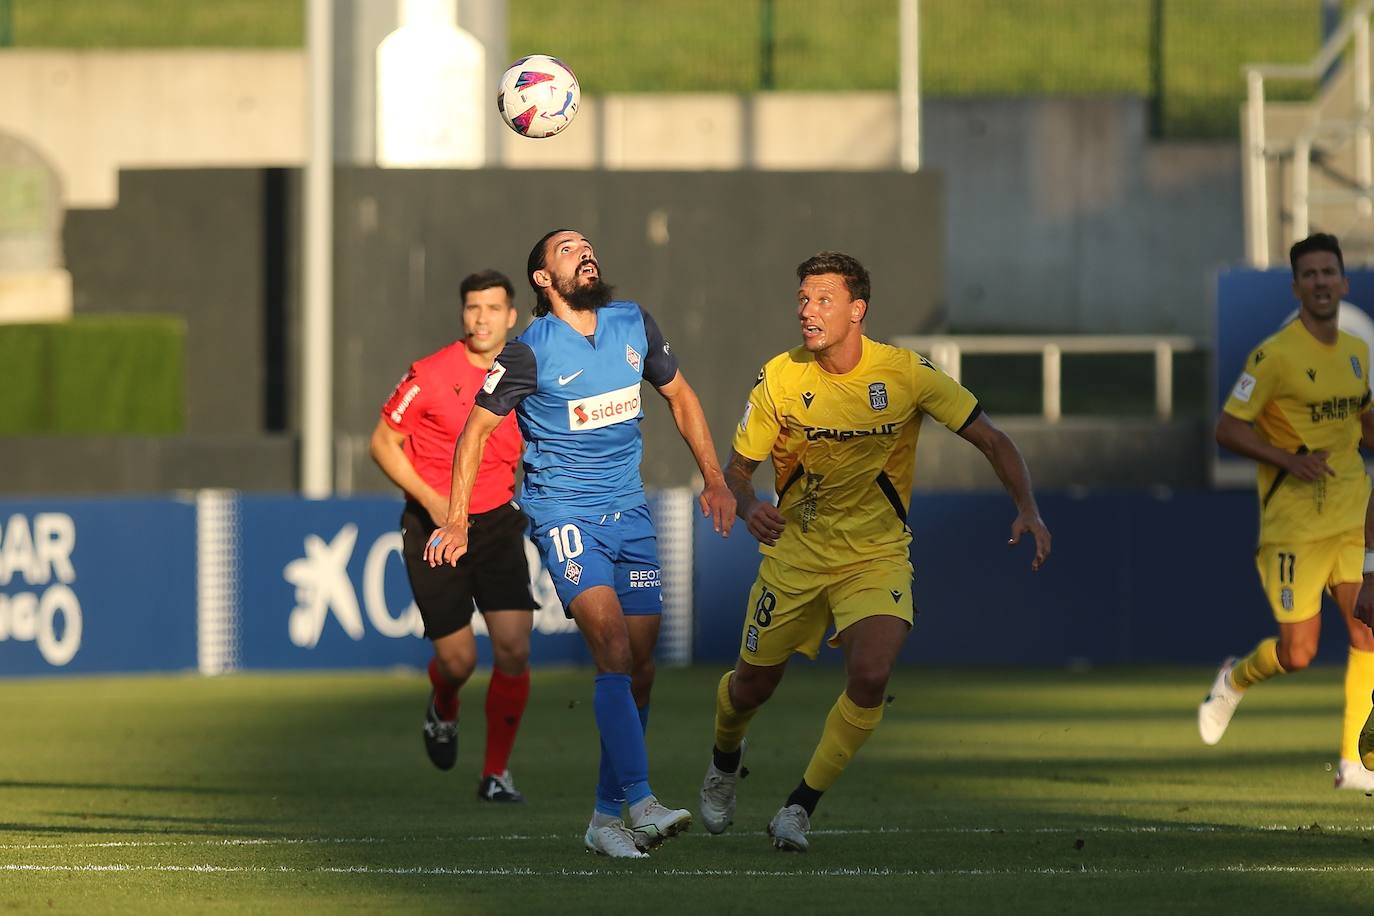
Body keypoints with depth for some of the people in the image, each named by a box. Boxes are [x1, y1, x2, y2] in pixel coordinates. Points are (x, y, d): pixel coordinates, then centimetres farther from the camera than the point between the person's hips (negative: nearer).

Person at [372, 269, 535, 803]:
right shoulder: (431, 375, -11)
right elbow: (384, 442, -4)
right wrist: (430, 498, -15)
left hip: (498, 524, 3)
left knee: (514, 649, -11)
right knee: (457, 660, -4)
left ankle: (496, 773, 4)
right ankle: (443, 713, 35)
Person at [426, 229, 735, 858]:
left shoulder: (634, 325, 4)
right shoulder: (531, 351, -10)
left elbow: (679, 396, 19)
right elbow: (477, 428, -1)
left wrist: (713, 478, 15)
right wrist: (456, 520, -4)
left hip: (629, 513, 6)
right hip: (564, 515, -6)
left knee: (639, 666, 4)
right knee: (614, 649, -22)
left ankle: (606, 817, 15)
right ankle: (641, 803, -27)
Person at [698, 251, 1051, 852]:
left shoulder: (906, 374, -14)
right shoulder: (780, 378, -11)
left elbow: (990, 440, -8)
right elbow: (738, 467, -1)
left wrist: (1027, 510, -23)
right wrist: (749, 507, -25)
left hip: (877, 555, -1)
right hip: (796, 551, 2)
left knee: (870, 677, -24)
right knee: (753, 684, 9)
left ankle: (800, 807, -6)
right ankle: (725, 758, 46)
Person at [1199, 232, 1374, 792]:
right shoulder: (1274, 356, -12)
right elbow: (1228, 430, -12)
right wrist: (1289, 460, -24)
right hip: (1294, 524, -6)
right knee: (1297, 653, -4)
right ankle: (1235, 681, 30)